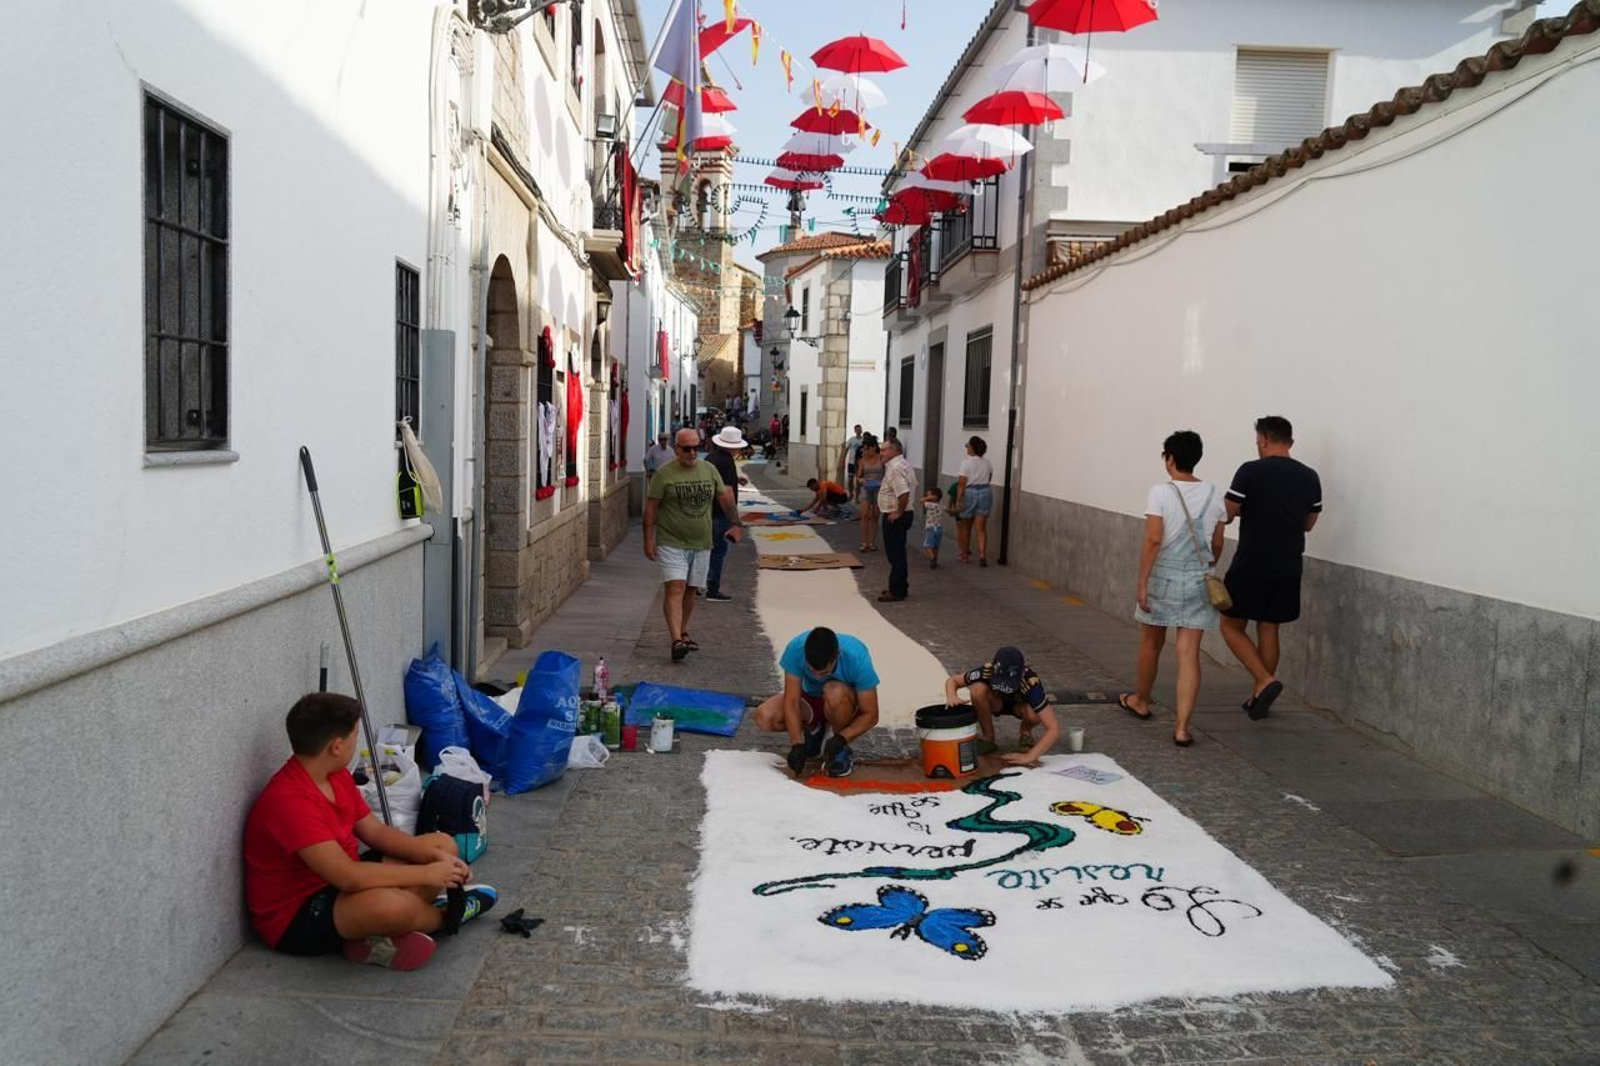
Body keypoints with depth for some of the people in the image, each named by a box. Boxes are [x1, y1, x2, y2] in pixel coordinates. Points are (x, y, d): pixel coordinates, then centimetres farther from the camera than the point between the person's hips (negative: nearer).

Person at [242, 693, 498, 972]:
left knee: (443, 844, 10)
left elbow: (375, 831, 9)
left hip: (337, 885, 10)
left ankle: (379, 936, -9)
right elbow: (349, 876, -34)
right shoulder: (288, 800, -29)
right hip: (295, 917, -10)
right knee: (392, 905, -39)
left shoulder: (337, 776, 1)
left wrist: (437, 856, -6)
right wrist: (427, 874, -25)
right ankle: (446, 915, -2)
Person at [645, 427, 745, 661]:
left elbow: (725, 497, 13)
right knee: (675, 588, -15)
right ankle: (676, 640, -23)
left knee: (690, 590, 13)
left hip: (701, 544, 5)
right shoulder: (664, 474, -7)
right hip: (672, 543, -5)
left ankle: (683, 632, 30)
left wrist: (735, 523, 2)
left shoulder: (709, 470, 7)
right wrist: (649, 539, -10)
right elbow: (651, 507, -6)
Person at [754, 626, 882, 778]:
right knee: (764, 717, -24)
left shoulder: (857, 657, -32)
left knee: (834, 693, -39)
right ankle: (813, 729, 6)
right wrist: (797, 743, -35)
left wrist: (841, 739, -38)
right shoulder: (795, 648, -29)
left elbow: (870, 715, -25)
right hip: (811, 699, 3)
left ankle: (842, 750, -11)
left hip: (847, 705, -2)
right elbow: (791, 702, -25)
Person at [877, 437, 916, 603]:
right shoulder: (904, 464, 12)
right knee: (897, 553, 18)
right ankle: (900, 587, 26)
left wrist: (899, 512, -20)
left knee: (895, 554, -4)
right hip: (902, 514, 10)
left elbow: (904, 493, -31)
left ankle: (897, 591, 1)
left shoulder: (895, 468, -21)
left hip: (894, 517, -10)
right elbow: (914, 485, 23)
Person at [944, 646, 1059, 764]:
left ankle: (1025, 733, 0)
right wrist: (951, 697, -39)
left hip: (1021, 704, -1)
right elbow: (952, 680, -17)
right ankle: (988, 738, -8)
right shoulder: (987, 671, -34)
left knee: (1033, 715, -36)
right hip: (996, 702, 1)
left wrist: (1030, 756, -49)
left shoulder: (1031, 682, -40)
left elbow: (1054, 728, -41)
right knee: (978, 689, -32)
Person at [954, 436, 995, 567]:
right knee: (981, 528, 2)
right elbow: (989, 479, 13)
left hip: (969, 493, -3)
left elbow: (961, 483, -13)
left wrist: (958, 500, -13)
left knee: (965, 526, 13)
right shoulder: (987, 463, 6)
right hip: (986, 493, 4)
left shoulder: (966, 463, -10)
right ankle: (982, 554, -13)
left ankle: (965, 554, 23)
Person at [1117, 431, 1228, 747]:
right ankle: (1182, 727, -3)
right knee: (1189, 653, 1)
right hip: (1198, 579, 3)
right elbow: (1217, 544, 7)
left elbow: (1153, 540, -16)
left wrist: (1142, 583, -12)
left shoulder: (1160, 492, -10)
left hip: (1164, 576, -3)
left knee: (1151, 643, 18)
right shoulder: (1213, 494, 3)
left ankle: (1141, 701, 39)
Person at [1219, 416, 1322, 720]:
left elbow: (1227, 514, -8)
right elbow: (1308, 523, 15)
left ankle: (1266, 681, -8)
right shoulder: (1309, 477, 5)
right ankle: (1259, 697, 20)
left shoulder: (1250, 472, -12)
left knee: (1231, 626, 8)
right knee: (1268, 629, 14)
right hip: (1288, 567, 5)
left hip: (1251, 566, -5)